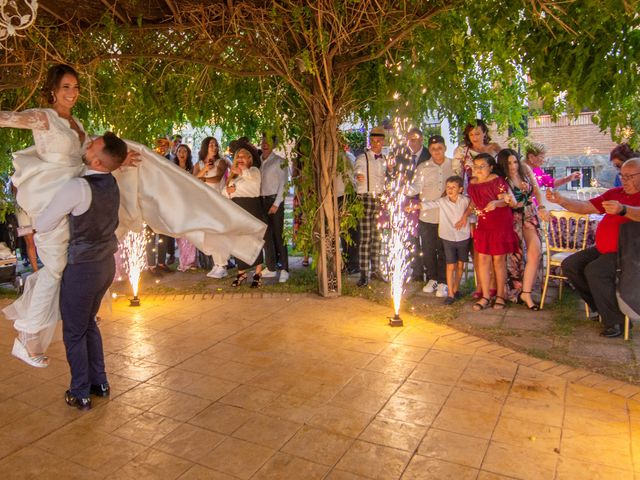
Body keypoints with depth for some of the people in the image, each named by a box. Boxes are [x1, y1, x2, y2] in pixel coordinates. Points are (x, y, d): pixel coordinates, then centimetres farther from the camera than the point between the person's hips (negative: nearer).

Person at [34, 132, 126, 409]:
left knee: (74, 331, 10)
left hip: (82, 268, -7)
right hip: (106, 264, 7)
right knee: (89, 324, 23)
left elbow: (42, 225, -13)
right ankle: (100, 383, 32)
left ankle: (80, 394, 23)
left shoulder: (77, 187, -23)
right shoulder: (111, 183, 1)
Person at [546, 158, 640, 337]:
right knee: (570, 265, -1)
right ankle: (599, 305, 8)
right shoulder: (615, 193, 13)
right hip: (603, 249, 8)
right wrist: (561, 200, -7)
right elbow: (586, 207, 8)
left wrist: (622, 209, -51)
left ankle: (616, 321, -15)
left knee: (595, 270, -29)